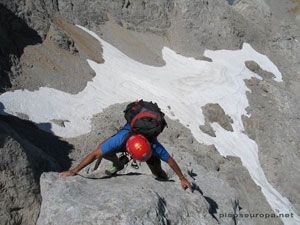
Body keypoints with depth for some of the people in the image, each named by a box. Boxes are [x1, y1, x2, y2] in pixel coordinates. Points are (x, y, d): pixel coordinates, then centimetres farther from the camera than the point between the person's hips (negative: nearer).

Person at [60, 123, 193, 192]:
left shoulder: (154, 146, -45)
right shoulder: (120, 139, -46)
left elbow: (170, 160, -28)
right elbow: (95, 154, -38)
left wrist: (182, 178, -16)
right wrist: (74, 171, -35)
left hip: (148, 137, -1)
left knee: (157, 173, -13)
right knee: (103, 150, -17)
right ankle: (118, 165, 14)